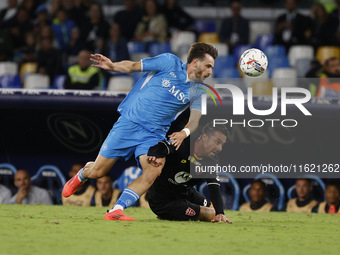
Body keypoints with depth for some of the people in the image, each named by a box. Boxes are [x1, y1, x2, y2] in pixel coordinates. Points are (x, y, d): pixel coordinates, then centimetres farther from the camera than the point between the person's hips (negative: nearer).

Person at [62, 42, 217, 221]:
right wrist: (112, 66, -18)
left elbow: (195, 119, -2)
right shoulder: (170, 62, -2)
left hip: (154, 134, 3)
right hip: (129, 123, -3)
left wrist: (185, 132, -24)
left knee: (153, 171, -26)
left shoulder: (197, 92, 7)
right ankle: (80, 177, 37)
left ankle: (116, 211, -23)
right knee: (97, 172, -1)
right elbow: (133, 66, 0)